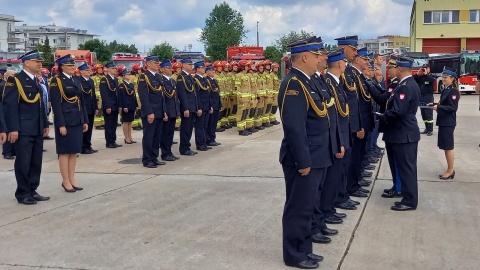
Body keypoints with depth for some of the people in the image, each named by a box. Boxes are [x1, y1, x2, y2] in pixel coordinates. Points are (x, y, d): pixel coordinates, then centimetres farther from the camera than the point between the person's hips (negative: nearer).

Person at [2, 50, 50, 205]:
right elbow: (9, 105, -14)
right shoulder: (15, 80, -9)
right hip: (23, 130, -8)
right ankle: (23, 193, 10)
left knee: (36, 162, 11)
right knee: (23, 162, 0)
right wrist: (13, 129, -20)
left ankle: (32, 190, 21)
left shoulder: (36, 81, 16)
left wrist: (45, 124, 16)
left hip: (37, 130, 8)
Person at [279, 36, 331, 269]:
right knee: (298, 209, 2)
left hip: (314, 158, 10)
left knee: (306, 207, 18)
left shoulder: (306, 82, 13)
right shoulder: (294, 84, -19)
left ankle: (304, 250, 30)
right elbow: (295, 128, -25)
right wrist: (303, 161, -23)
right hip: (304, 160, -10)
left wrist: (311, 159, 18)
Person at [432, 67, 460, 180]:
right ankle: (450, 169, 22)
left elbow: (452, 107, -20)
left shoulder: (453, 91, -14)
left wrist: (438, 107, -23)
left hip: (448, 122, -9)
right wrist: (436, 106, 3)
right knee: (446, 146, 13)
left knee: (448, 147, -2)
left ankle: (450, 171, 6)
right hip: (443, 121, 9)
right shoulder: (446, 90, 13)